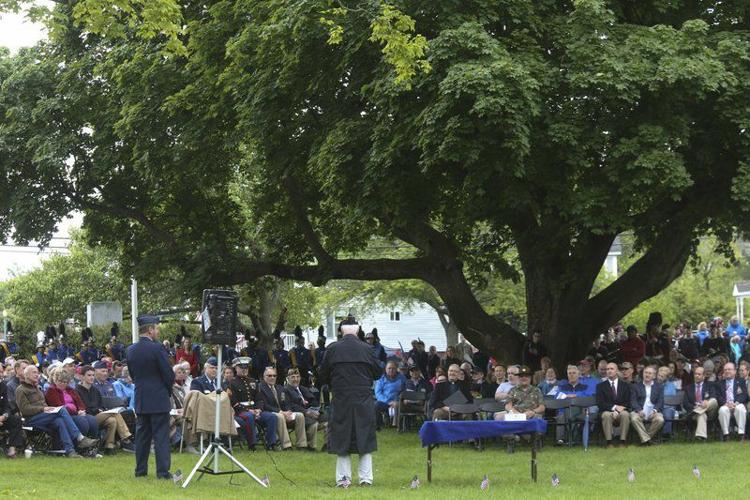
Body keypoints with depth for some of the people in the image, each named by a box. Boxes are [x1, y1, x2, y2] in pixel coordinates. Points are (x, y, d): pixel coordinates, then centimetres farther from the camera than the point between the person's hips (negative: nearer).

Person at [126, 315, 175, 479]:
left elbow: (132, 373, 12)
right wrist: (168, 390, 7)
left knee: (142, 435, 13)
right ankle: (163, 471, -5)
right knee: (161, 436, -3)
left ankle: (140, 470, 15)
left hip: (140, 400, 6)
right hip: (158, 399, -6)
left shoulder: (131, 350, 4)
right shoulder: (156, 348, -15)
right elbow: (169, 374, -12)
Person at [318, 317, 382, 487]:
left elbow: (323, 374, 2)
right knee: (365, 438, 8)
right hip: (364, 400, 1)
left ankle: (343, 478, 2)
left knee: (341, 439, 6)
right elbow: (377, 373, 5)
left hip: (341, 399, 0)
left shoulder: (333, 349, -5)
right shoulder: (366, 349, -3)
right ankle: (366, 478, 6)